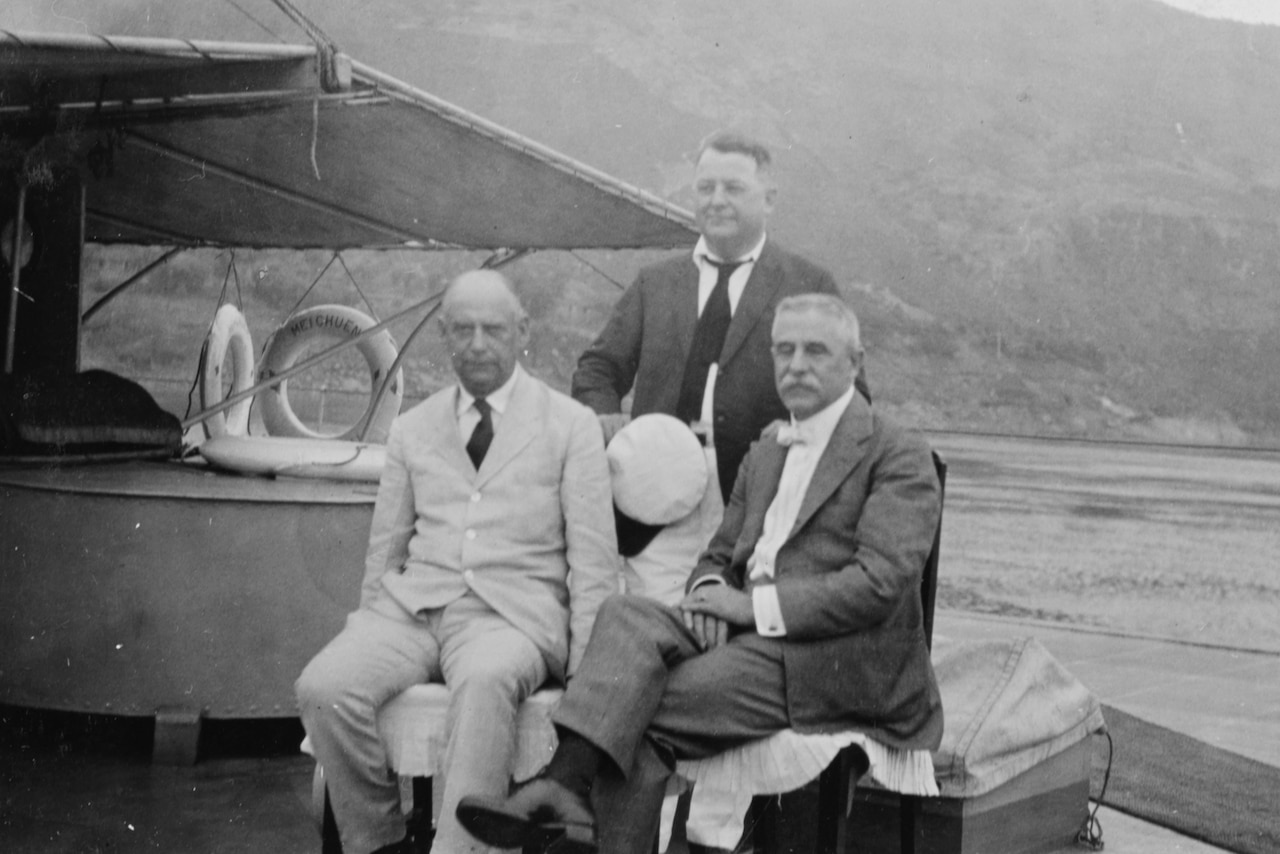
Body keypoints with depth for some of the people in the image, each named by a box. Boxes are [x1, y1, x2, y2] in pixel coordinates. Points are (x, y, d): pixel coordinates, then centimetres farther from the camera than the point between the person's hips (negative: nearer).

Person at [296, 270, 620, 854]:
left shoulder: (571, 426, 8)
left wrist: (583, 672, -6)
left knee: (485, 679, -38)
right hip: (413, 606, 4)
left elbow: (593, 560, 3)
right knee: (324, 686, -25)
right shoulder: (412, 429, 18)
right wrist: (368, 641, 8)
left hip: (514, 614, -3)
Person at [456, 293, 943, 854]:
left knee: (638, 710, -23)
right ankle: (566, 786, -34)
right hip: (750, 637, 6)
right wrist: (708, 593, -1)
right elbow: (718, 555, 25)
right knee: (628, 615, -23)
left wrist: (757, 605, -16)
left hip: (835, 663, -6)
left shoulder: (899, 457, -2)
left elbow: (880, 583, -14)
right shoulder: (763, 456, 23)